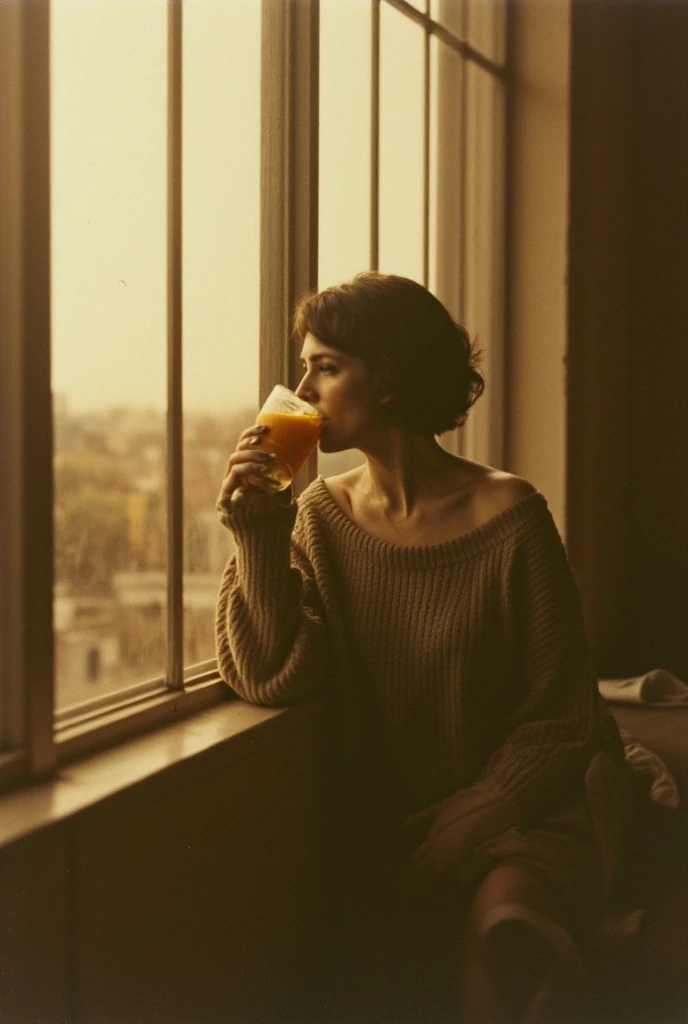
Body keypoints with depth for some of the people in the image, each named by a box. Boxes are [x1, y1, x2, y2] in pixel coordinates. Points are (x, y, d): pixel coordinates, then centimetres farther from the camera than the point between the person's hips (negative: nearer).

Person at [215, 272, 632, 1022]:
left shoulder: (510, 518, -12)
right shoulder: (322, 515, 1)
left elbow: (560, 718, -7)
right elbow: (275, 679, -8)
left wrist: (467, 823, -14)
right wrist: (258, 534, -16)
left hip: (513, 812, -3)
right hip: (381, 826, 3)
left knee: (506, 926, -31)